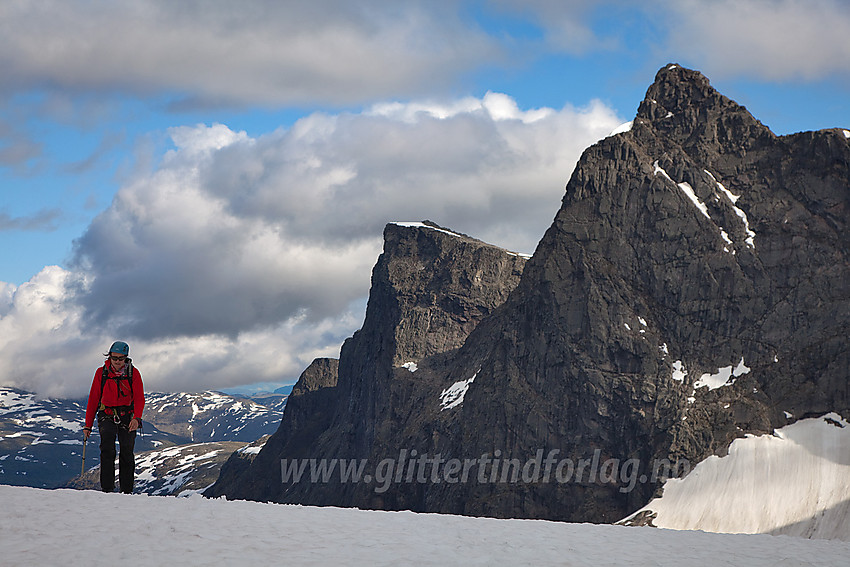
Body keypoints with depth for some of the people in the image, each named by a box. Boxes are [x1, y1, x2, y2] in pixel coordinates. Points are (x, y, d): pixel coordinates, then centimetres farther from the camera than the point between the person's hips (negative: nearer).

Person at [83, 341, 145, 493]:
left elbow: (139, 399, -8)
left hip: (127, 417, 1)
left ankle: (127, 491, 11)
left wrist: (136, 418, -27)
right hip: (107, 416, 0)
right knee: (107, 449, -22)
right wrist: (88, 425, 4)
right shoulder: (102, 372, 1)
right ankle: (107, 489, -24)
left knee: (127, 454, -2)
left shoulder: (133, 373, -2)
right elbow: (93, 400, 6)